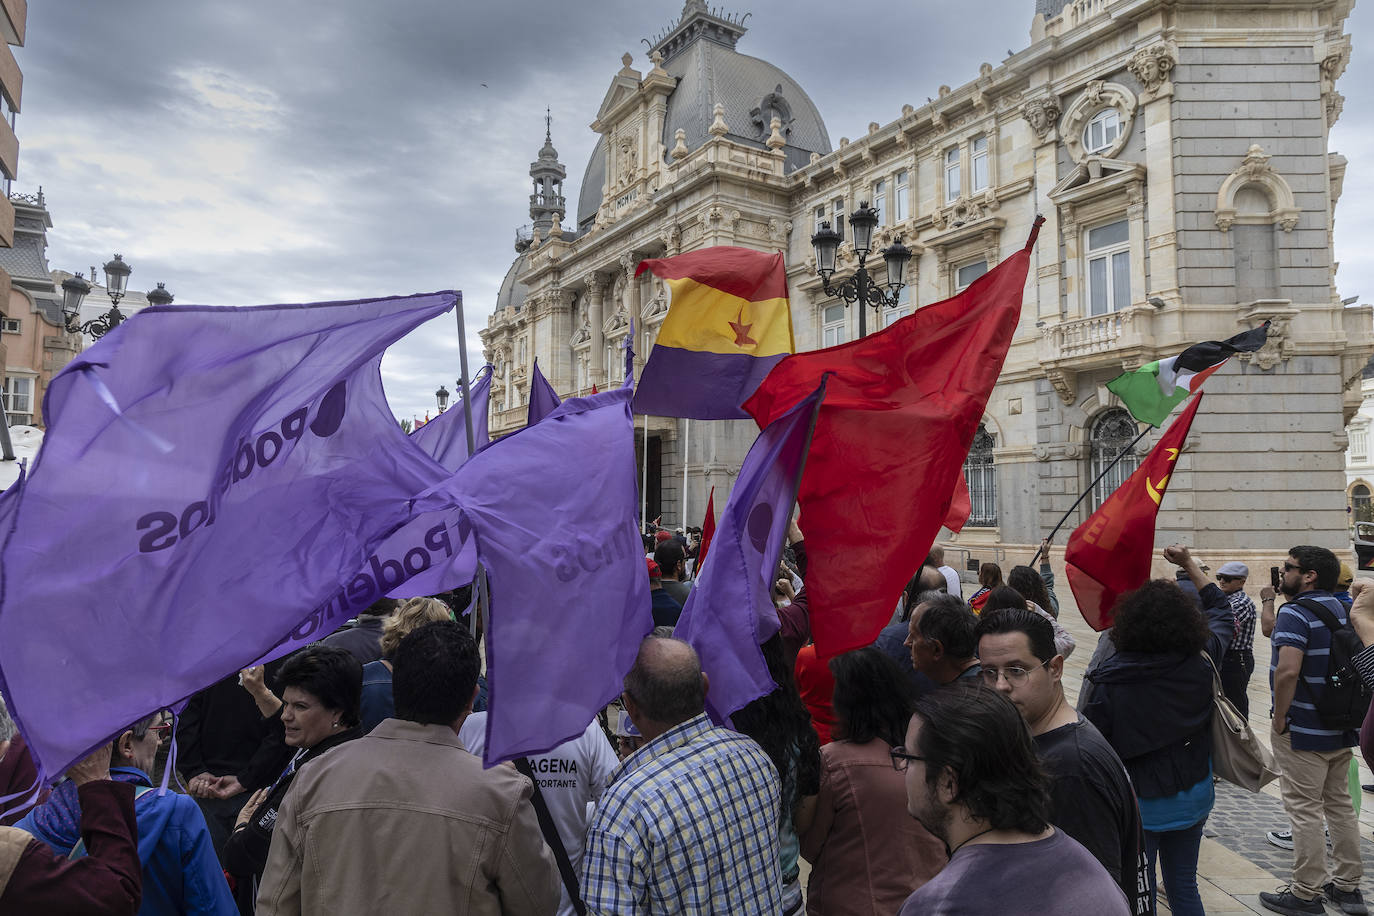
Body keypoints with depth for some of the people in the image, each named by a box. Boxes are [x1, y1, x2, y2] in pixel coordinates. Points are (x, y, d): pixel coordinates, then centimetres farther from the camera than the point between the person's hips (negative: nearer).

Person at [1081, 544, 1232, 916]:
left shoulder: (1112, 680, -22)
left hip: (1136, 803, -4)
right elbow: (1222, 613, 8)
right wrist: (1189, 564, 16)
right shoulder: (1201, 663, -11)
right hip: (1193, 796, 4)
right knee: (1184, 885, 21)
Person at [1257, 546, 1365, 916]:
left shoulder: (1295, 612, -19)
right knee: (1340, 805, 17)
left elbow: (1288, 670, -29)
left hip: (1302, 732, -9)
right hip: (1342, 728, 9)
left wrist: (1279, 721, -20)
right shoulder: (1340, 609, 8)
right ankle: (1347, 885, 28)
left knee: (1304, 811, 0)